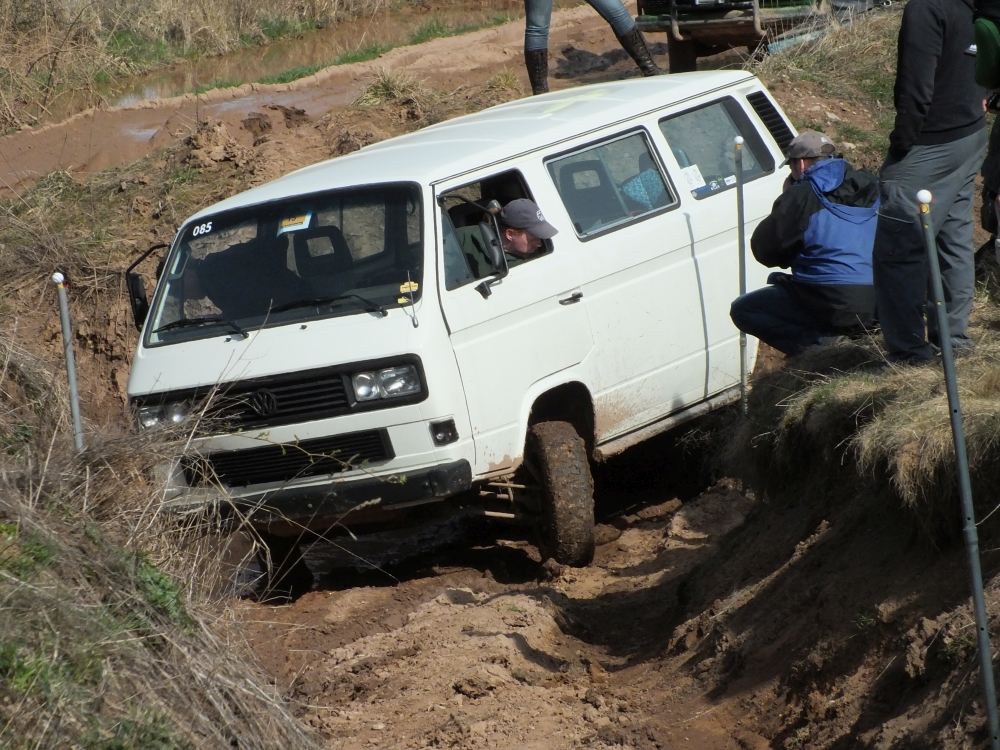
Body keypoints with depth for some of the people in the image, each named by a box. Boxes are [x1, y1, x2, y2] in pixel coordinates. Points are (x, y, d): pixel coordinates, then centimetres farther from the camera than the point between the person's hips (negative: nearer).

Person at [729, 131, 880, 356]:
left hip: (831, 306, -7)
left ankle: (810, 340, -9)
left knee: (742, 310, 7)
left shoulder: (802, 196, -9)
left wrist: (787, 202, 8)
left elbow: (764, 251, -4)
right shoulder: (870, 187, 10)